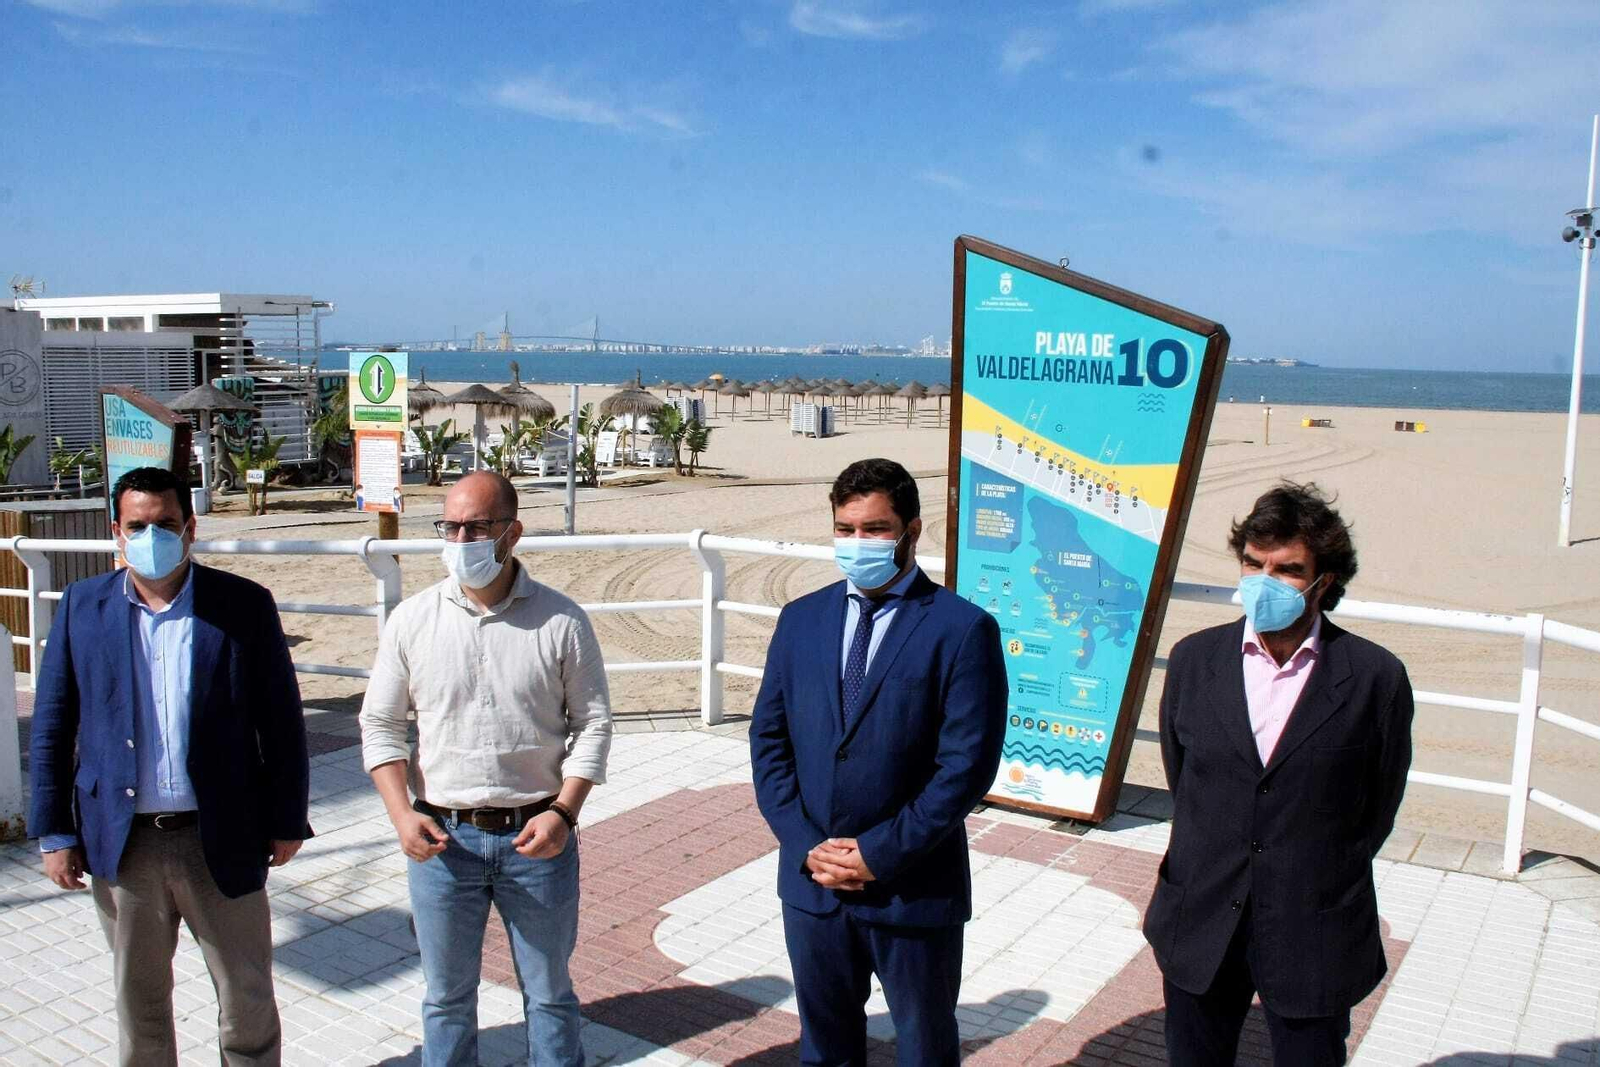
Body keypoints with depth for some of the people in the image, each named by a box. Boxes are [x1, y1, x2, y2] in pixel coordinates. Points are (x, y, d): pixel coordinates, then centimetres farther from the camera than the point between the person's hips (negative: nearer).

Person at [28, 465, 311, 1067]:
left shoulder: (245, 605, -5)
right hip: (122, 842, 2)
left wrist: (286, 821, -1)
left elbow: (282, 723, -2)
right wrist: (54, 832, 1)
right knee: (138, 1000, 18)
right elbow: (51, 729, 5)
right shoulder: (82, 606, 1)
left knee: (248, 999, 11)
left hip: (222, 841, -2)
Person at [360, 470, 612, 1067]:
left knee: (550, 991, 15)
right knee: (446, 994, 17)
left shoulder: (561, 622, -6)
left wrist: (564, 811, -13)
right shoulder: (412, 621, -2)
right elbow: (380, 725, 4)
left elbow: (592, 724, -2)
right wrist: (402, 813, -9)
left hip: (537, 836, -1)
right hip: (441, 837, 1)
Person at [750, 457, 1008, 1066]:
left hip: (914, 887, -4)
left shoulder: (961, 629, -11)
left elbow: (967, 763, -15)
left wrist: (880, 853, -16)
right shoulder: (801, 620, 4)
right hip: (812, 879, 4)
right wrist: (804, 845, -7)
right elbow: (768, 739, 4)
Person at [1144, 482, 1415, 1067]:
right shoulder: (1194, 659, -1)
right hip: (1200, 929, 3)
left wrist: (1318, 882, 6)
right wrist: (1213, 865, 10)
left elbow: (1378, 809, 1)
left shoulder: (1376, 678, -10)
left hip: (1315, 938, -2)